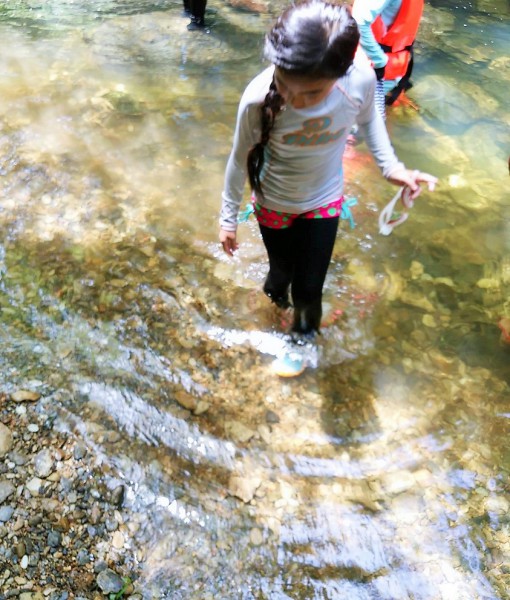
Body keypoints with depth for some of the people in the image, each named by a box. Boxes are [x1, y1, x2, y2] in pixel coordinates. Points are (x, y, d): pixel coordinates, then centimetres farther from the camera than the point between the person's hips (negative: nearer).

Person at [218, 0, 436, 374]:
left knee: (308, 290, 9)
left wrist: (391, 165, -16)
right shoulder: (259, 98, -34)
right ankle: (276, 289, 63)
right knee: (282, 268, 23)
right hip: (273, 204, -1)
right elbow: (240, 159, -15)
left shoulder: (361, 80, -29)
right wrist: (229, 218, -4)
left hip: (324, 201, 1)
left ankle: (304, 334, 45)